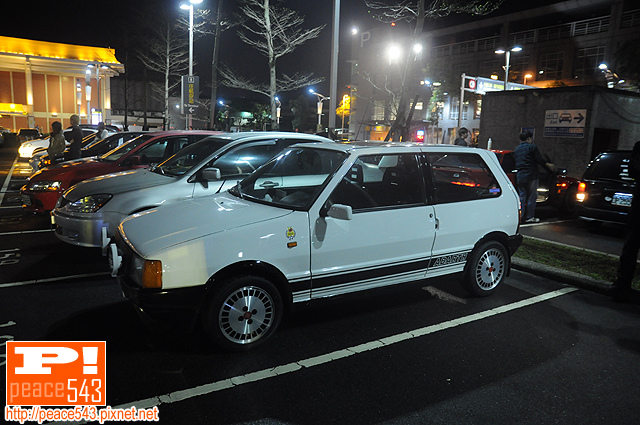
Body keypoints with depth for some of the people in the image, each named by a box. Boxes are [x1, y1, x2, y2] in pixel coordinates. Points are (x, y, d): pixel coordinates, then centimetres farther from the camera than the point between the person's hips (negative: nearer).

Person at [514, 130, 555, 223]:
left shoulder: (516, 149, 14)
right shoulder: (532, 147, -5)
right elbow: (539, 159, -8)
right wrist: (548, 165, 7)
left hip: (519, 177, 6)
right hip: (531, 176, -6)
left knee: (522, 197, 10)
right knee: (531, 197, 2)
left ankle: (521, 216, 9)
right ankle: (529, 217, 2)